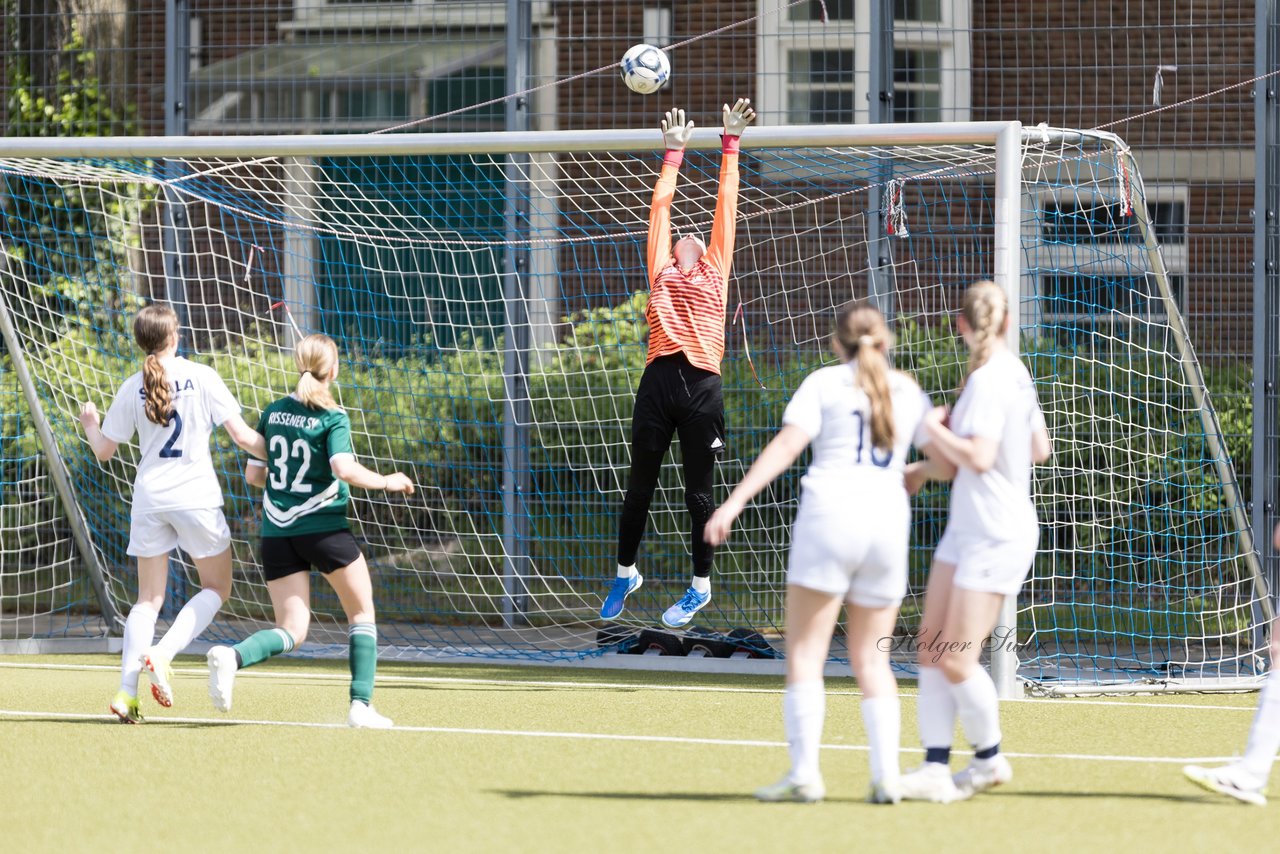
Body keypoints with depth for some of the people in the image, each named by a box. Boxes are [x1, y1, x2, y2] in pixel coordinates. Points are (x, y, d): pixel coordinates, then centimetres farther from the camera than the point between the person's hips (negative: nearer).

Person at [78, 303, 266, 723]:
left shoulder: (132, 389, 1)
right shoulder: (201, 377, -6)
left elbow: (104, 451, 10)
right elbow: (241, 435, -9)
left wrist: (90, 423, 30)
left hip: (149, 499, 3)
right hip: (196, 496, -3)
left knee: (149, 598, 11)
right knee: (216, 588, 13)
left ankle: (126, 691, -2)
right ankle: (163, 654, -9)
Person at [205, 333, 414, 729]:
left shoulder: (272, 413, 7)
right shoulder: (332, 418, -9)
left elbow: (253, 474, 11)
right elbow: (344, 469, -23)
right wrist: (385, 482, -7)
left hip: (277, 531, 5)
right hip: (323, 528, -5)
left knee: (292, 631, 5)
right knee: (362, 614, 14)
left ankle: (232, 656, -24)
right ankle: (361, 706, 5)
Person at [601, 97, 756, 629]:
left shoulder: (715, 270, 15)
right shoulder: (661, 271, 19)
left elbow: (726, 202, 18)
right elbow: (661, 204, 24)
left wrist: (730, 144, 19)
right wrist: (674, 151, 30)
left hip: (701, 386, -2)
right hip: (659, 381, 2)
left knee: (698, 491, 3)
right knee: (640, 485, 8)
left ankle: (701, 586, 12)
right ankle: (626, 574, 22)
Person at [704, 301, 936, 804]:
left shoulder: (824, 383, 4)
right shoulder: (909, 392, 14)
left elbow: (785, 447, -8)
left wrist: (733, 503, -12)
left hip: (830, 513, -4)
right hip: (889, 522, 4)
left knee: (805, 652, 0)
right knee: (871, 659, 12)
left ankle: (804, 772, -9)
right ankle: (886, 776, 2)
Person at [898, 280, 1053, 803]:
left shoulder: (989, 379, -17)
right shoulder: (1015, 373, 11)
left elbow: (977, 457, -24)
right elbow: (1040, 448, 21)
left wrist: (936, 428, -9)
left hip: (995, 537, -10)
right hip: (965, 530, 10)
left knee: (957, 660, -6)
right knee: (932, 650, 4)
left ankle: (989, 758, 12)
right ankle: (936, 769, 1)